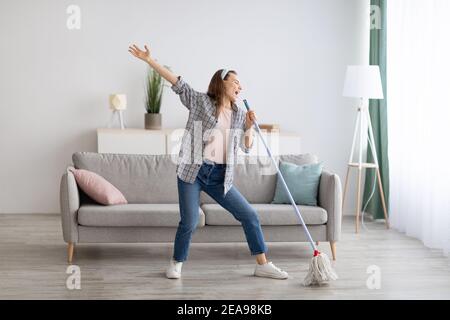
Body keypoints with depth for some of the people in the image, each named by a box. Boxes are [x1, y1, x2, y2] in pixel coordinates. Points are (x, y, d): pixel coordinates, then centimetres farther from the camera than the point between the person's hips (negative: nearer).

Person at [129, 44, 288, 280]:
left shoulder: (239, 115, 13)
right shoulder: (200, 101, 2)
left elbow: (246, 148, 15)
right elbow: (176, 81, -2)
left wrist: (249, 126, -1)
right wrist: (149, 60, -7)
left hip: (219, 177, 5)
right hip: (192, 171, -4)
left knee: (249, 215, 1)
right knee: (189, 222, -7)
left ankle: (262, 265, 11)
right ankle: (176, 264, 18)